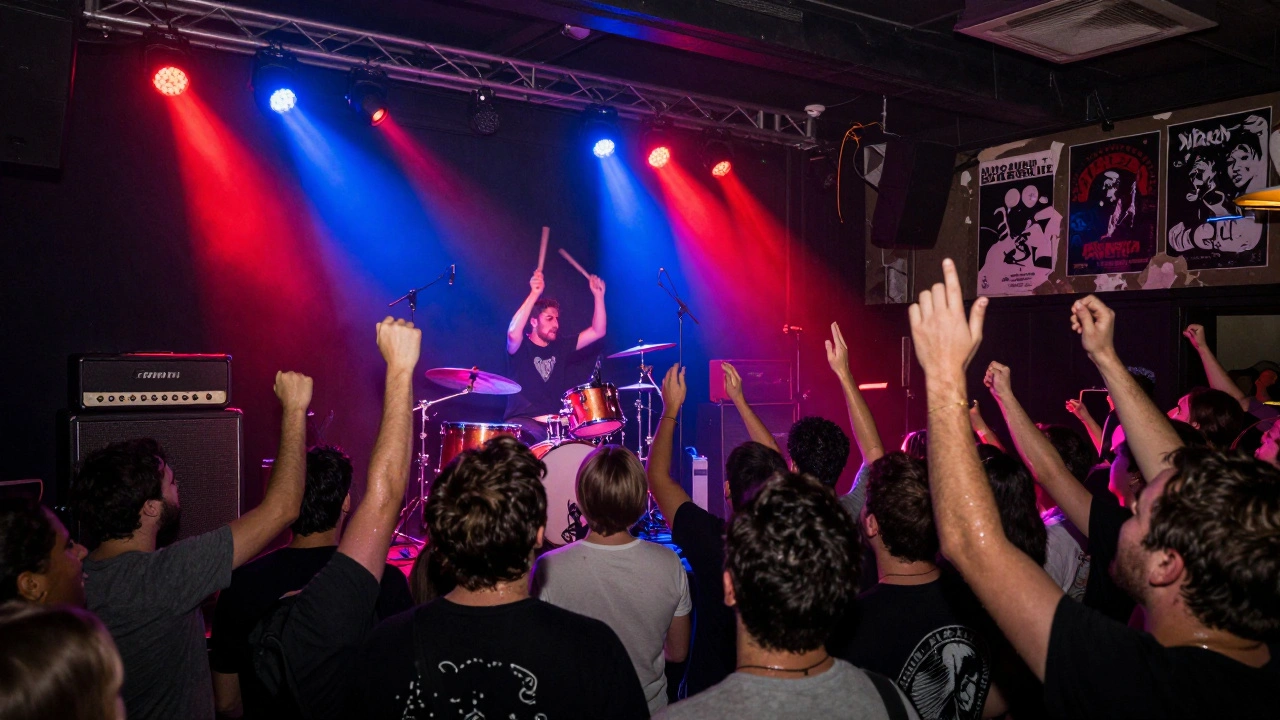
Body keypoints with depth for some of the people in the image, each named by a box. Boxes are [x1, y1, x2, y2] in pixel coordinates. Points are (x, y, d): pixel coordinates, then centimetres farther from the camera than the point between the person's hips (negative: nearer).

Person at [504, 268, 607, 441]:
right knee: (536, 437, -35)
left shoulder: (561, 347, 12)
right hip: (522, 421, -5)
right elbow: (513, 333, -27)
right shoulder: (520, 347, -2)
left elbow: (598, 331, 10)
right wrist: (534, 294, -31)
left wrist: (598, 295, -2)